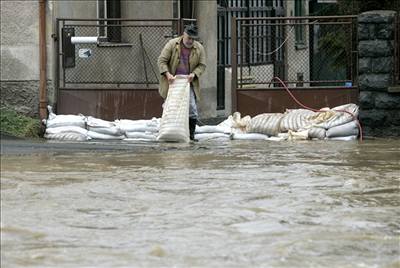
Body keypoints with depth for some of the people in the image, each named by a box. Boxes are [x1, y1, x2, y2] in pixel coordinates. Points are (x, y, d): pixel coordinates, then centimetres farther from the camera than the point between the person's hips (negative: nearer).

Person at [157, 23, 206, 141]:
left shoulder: (199, 48, 3)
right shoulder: (172, 44, -4)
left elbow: (202, 65, 8)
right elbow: (161, 60, -5)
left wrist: (194, 74, -11)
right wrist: (167, 74, -19)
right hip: (172, 83, -1)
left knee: (192, 108, -7)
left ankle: (191, 135, 0)